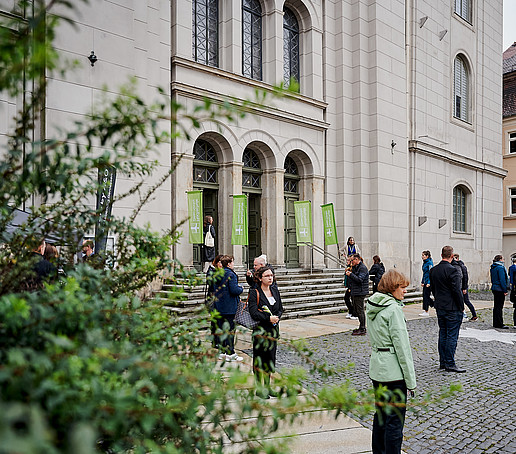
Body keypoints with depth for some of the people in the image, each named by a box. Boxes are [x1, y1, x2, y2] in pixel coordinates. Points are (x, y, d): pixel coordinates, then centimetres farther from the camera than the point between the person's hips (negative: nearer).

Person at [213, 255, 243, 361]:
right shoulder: (231, 275, -17)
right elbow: (234, 290, -23)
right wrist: (241, 288, -2)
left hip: (219, 306, 8)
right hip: (229, 307, -8)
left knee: (221, 329, 13)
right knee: (230, 330, -1)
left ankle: (221, 352, 20)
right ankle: (230, 354, 3)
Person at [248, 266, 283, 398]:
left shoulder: (275, 291, 10)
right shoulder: (254, 292, -9)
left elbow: (280, 309, 13)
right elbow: (253, 312, -16)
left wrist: (277, 317, -7)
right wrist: (269, 318, -21)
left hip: (274, 329, 6)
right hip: (260, 329, -6)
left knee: (271, 357, 11)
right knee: (260, 358, 0)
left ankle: (267, 386, 23)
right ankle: (259, 388, 11)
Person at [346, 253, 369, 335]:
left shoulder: (363, 268, -12)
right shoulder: (355, 267, 18)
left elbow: (359, 279, -23)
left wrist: (350, 274, -16)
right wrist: (348, 273, 7)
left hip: (360, 293, -10)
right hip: (354, 293, 10)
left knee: (360, 311, -6)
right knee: (356, 311, 12)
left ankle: (362, 330, -1)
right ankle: (361, 328, 21)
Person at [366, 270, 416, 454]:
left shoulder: (372, 306, 9)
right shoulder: (393, 309, -17)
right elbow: (401, 345, -18)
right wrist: (411, 380, -12)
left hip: (376, 368, 9)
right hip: (393, 371, -9)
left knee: (381, 413, 20)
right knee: (395, 419, 1)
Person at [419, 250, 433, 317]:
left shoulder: (429, 263, -12)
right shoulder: (424, 263, 14)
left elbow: (430, 273, -17)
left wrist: (429, 283, -21)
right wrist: (422, 282, 18)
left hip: (428, 282, -9)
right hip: (425, 282, 9)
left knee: (426, 296, -7)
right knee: (425, 296, 10)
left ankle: (426, 312, -2)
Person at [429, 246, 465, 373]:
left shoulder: (433, 270, 5)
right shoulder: (452, 270, -18)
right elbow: (456, 291, -18)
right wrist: (461, 307, -8)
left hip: (439, 308, 7)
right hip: (452, 309, -7)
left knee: (442, 334, 14)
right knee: (452, 336, 0)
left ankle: (442, 361, 20)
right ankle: (450, 364, 3)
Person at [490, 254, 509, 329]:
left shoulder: (493, 268, 13)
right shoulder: (500, 268, -15)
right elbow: (502, 280, -18)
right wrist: (505, 290, -16)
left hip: (494, 288, 9)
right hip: (500, 289, -9)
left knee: (496, 306, 13)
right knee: (499, 307, -5)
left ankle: (495, 323, 18)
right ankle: (499, 324, -2)